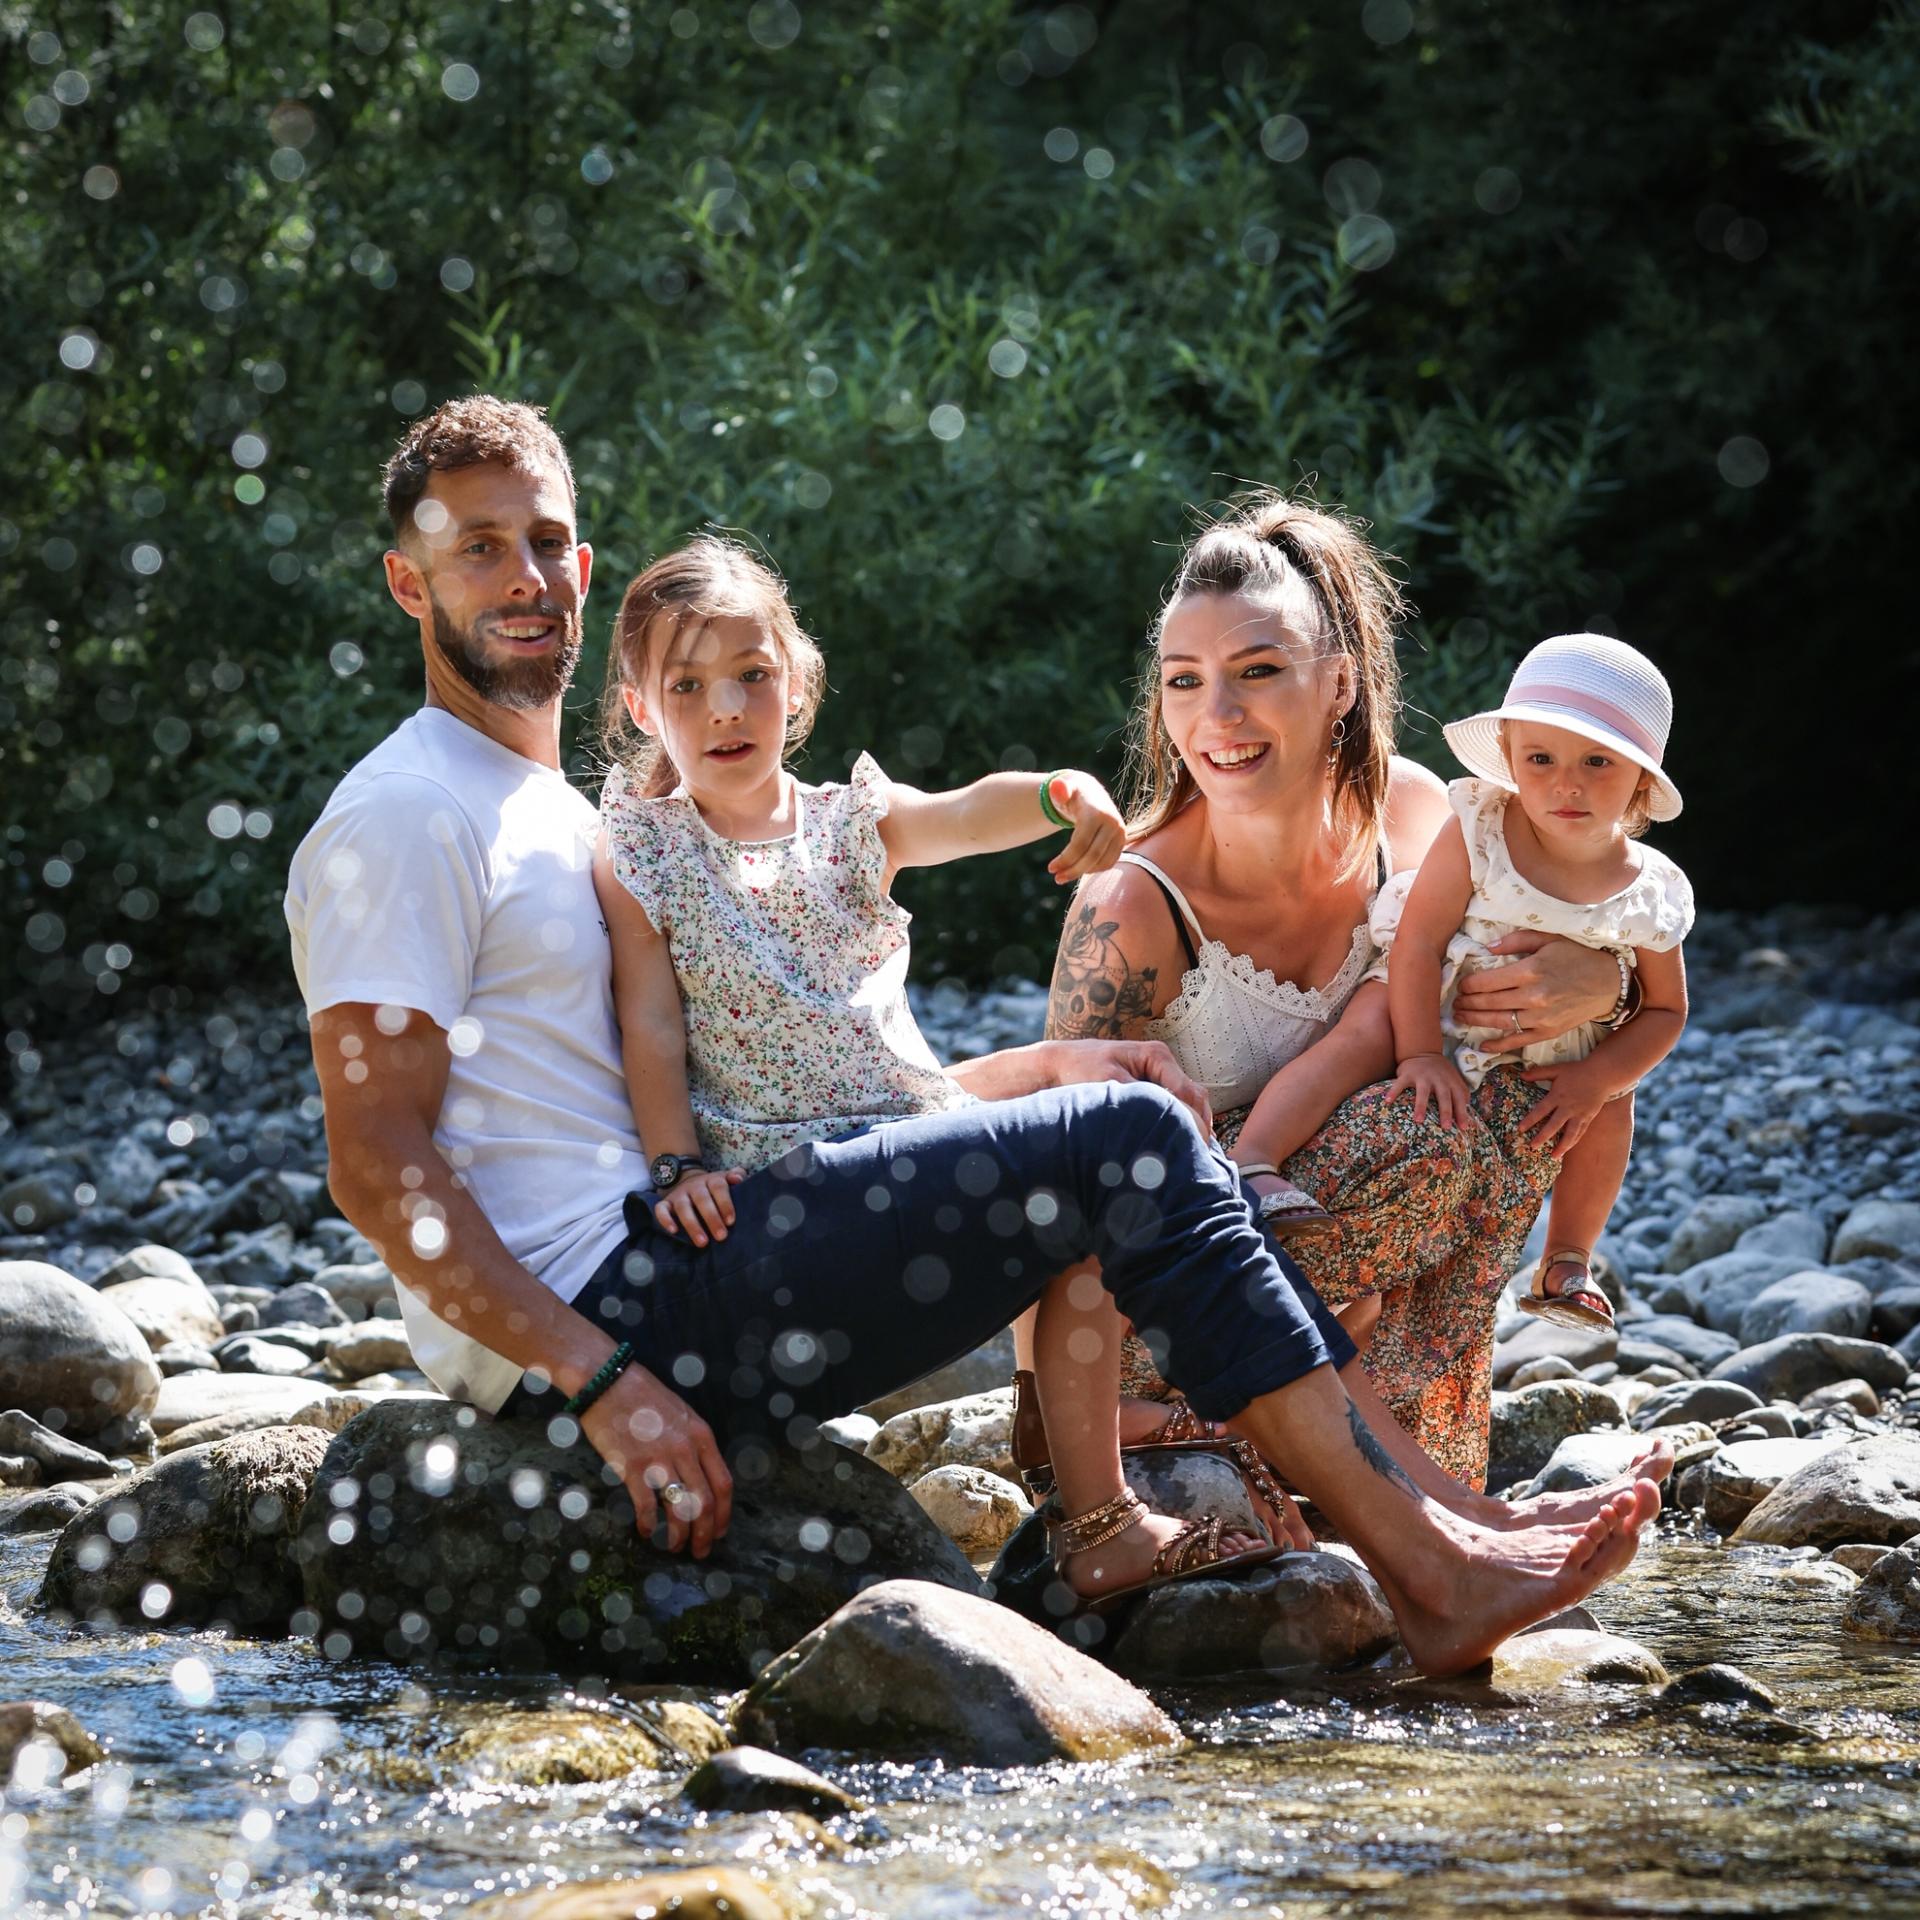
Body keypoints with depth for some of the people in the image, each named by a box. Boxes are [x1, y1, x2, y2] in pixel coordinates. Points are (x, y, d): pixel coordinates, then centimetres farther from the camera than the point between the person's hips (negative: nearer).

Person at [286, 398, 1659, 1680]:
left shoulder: (559, 817, 25)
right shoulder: (403, 822, -6)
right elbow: (378, 1166, -17)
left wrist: (1037, 1070, 13)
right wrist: (602, 1381, -26)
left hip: (661, 1271, 10)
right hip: (602, 1304, -10)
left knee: (1124, 1124, 8)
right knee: (1132, 1141, -13)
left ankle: (1449, 1518, 2)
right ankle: (1431, 1566, -13)